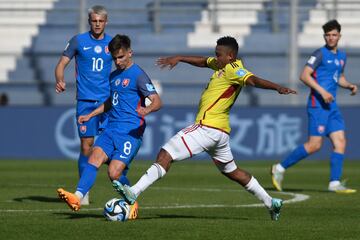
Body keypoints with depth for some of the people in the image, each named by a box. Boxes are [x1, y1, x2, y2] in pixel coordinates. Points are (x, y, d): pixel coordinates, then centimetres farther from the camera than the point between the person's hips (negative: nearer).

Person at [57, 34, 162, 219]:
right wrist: (90, 115, 32)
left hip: (130, 131, -7)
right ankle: (78, 197, -32)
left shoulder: (138, 75, -5)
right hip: (111, 128, 7)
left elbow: (157, 101, -13)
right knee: (94, 158, -17)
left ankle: (131, 203, 10)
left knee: (114, 173, -15)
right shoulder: (114, 76, 20)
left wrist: (146, 110, -34)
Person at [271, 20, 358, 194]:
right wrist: (322, 91, -22)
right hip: (318, 105, -8)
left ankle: (334, 183, -1)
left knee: (340, 142, -2)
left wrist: (349, 86, 10)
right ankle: (280, 168, 2)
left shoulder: (341, 56, 16)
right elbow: (304, 75, -14)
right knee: (314, 145, -10)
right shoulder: (320, 54, -7)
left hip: (331, 105, 8)